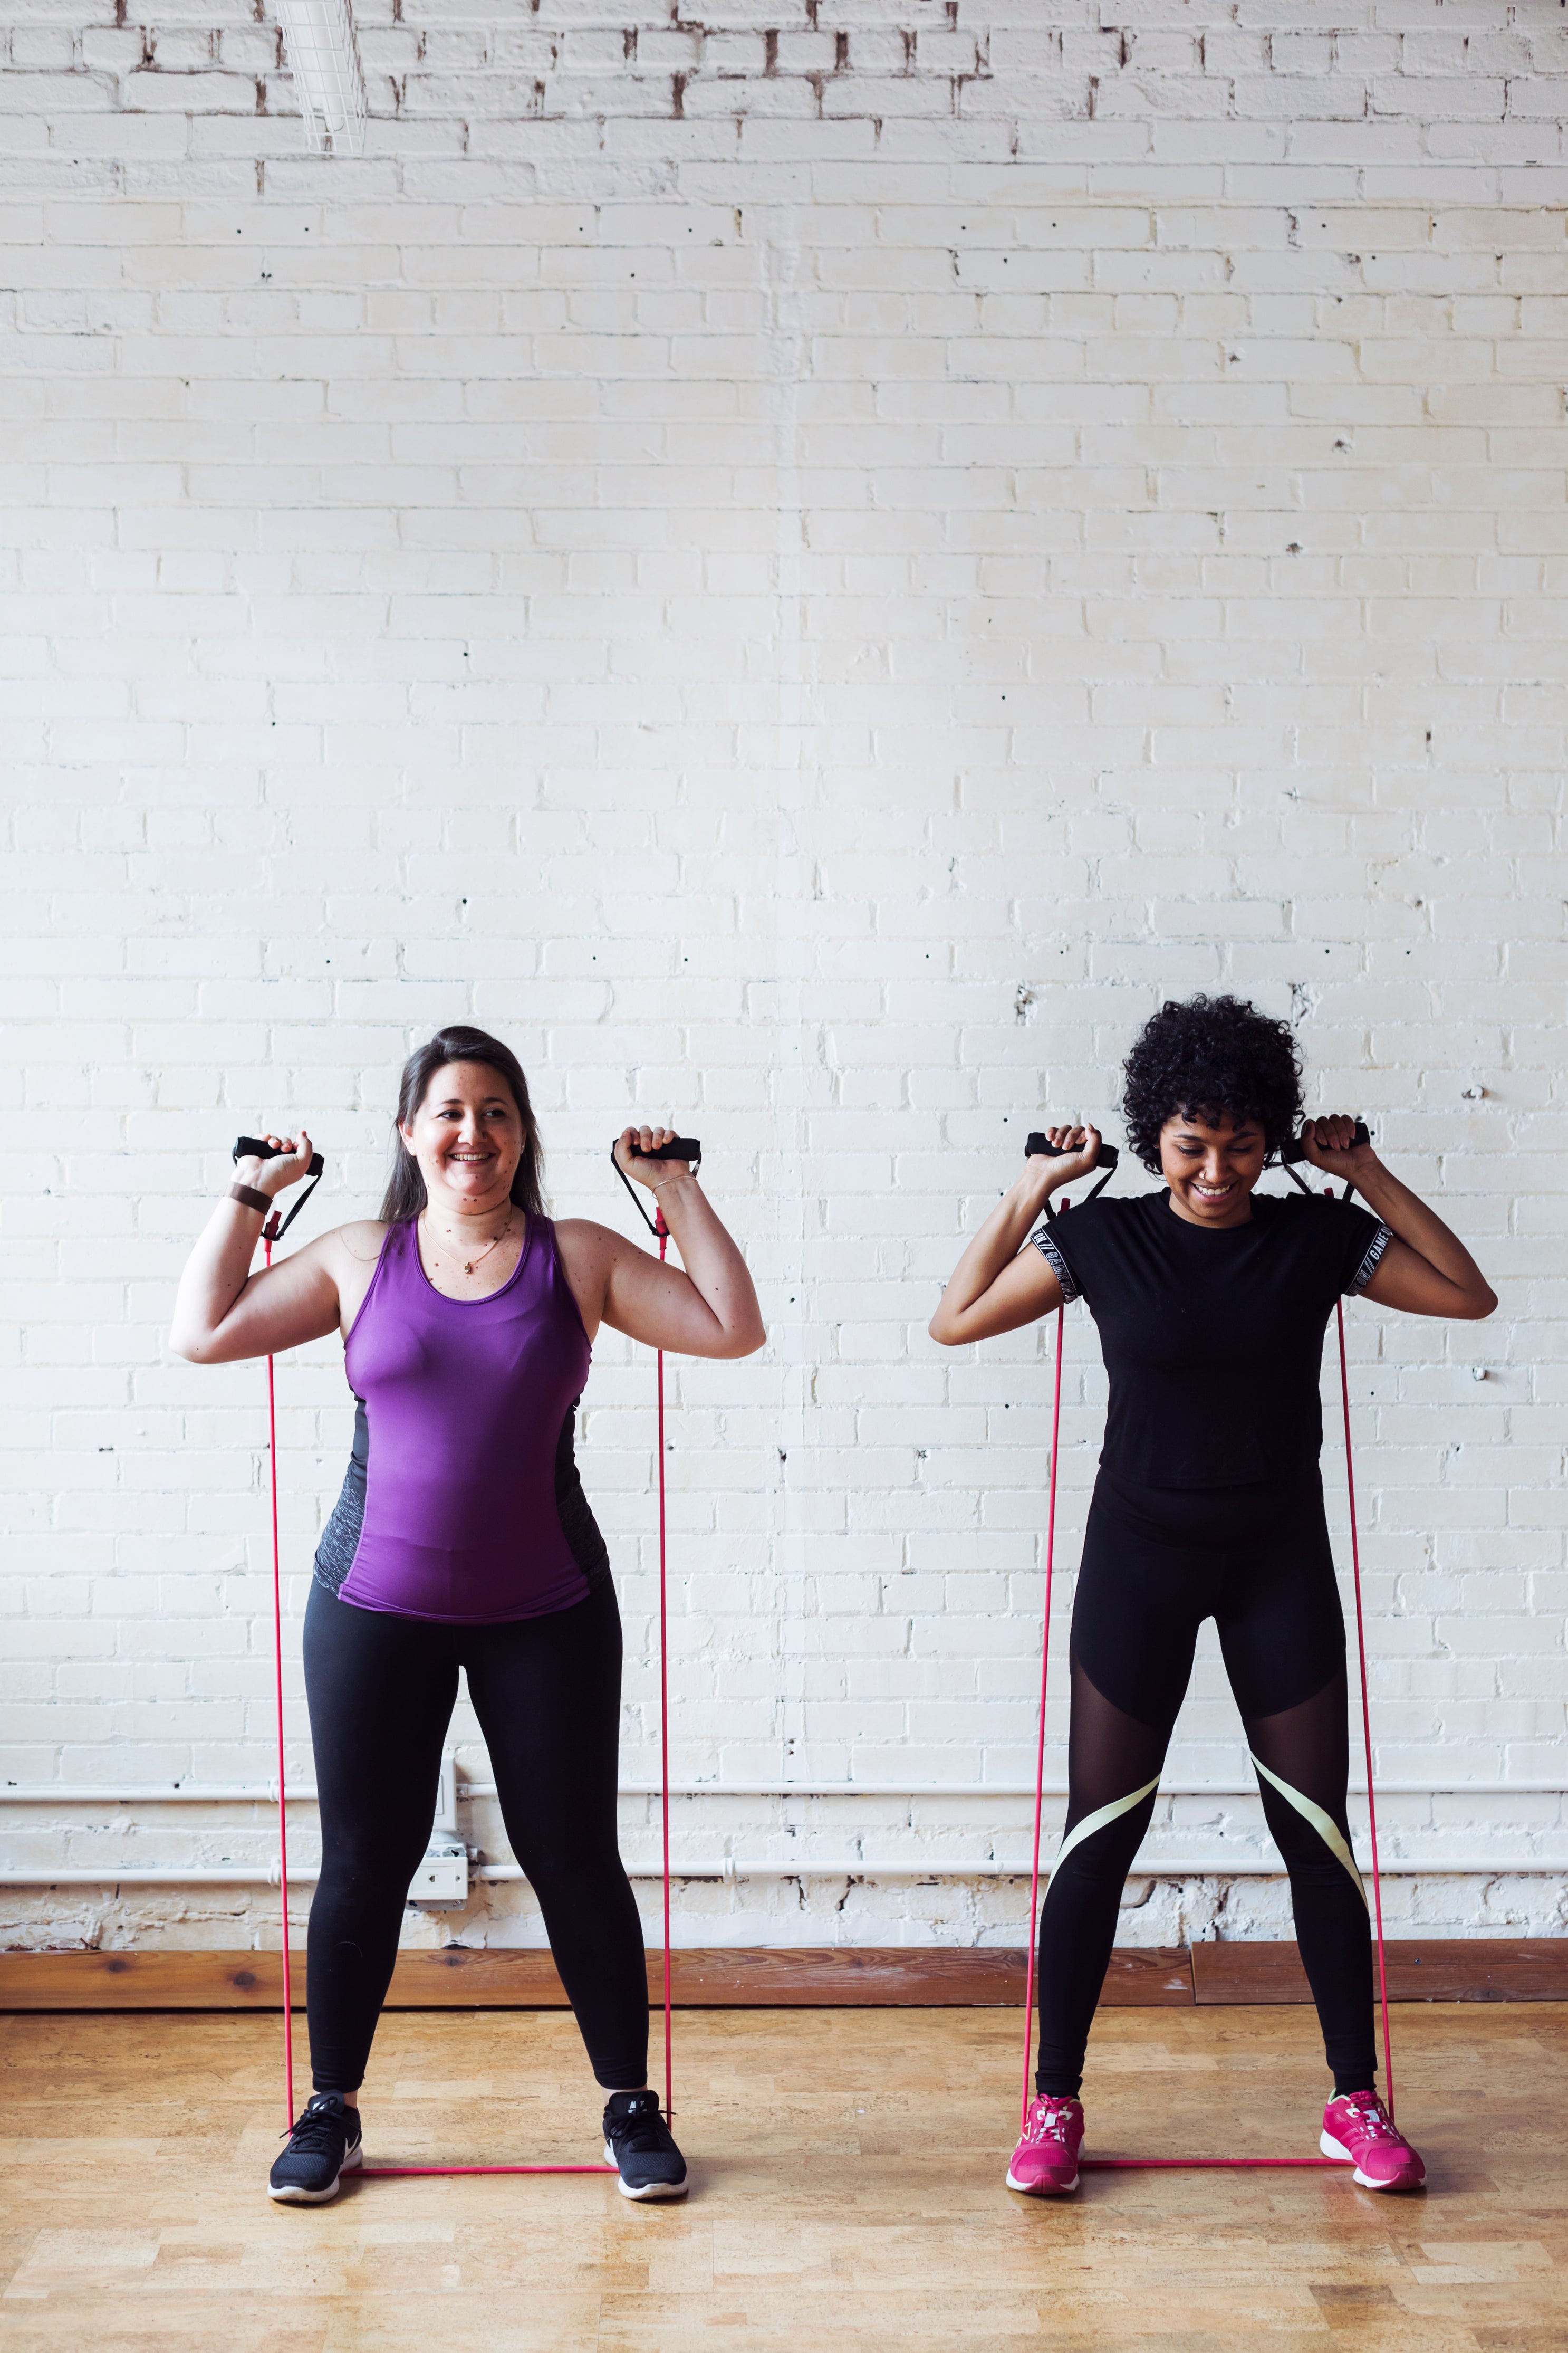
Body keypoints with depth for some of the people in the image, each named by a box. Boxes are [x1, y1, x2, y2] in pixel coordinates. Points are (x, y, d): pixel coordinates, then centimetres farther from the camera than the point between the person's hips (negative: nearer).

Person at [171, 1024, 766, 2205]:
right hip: (376, 1608, 1)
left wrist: (680, 1194, -4)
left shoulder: (577, 1257, 0)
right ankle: (332, 2109, 29)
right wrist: (251, 1196, 3)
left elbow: (734, 1329, -2)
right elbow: (204, 1332, 4)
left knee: (575, 1858, 6)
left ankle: (630, 2104, 24)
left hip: (546, 1611, -1)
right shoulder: (361, 1259, 3)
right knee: (364, 1862, 9)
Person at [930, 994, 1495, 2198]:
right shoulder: (1102, 1239, -7)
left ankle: (1357, 2102, 24)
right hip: (1141, 1556, -1)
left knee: (1319, 1831, 7)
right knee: (1101, 1838, 3)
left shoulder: (1317, 1236, -3)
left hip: (1280, 1563, 2)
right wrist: (1033, 1187, -11)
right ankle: (1056, 2104, 17)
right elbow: (955, 1320, -6)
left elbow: (1468, 1293, 1)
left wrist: (1367, 1174, -6)